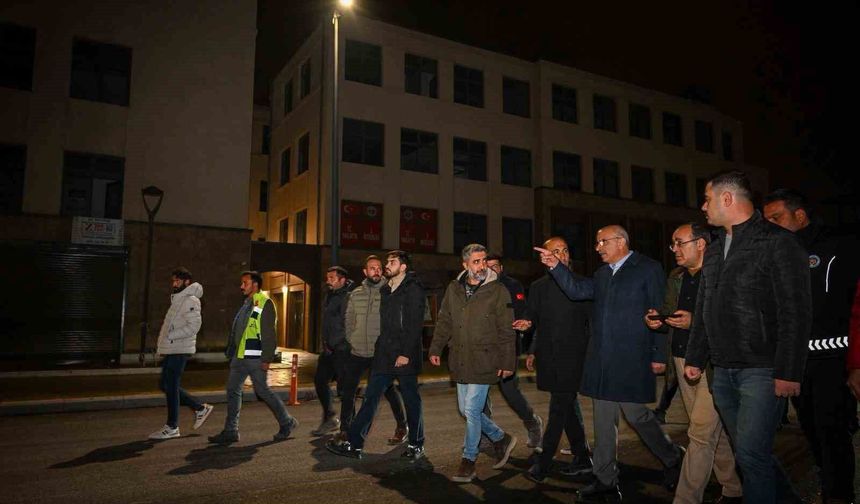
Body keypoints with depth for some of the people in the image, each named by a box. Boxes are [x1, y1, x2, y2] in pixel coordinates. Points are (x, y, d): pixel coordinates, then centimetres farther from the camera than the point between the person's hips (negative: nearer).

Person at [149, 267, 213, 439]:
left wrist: (170, 336, -20)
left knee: (171, 387, -4)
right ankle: (200, 408, 21)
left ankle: (172, 427, 7)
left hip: (180, 350, -10)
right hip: (170, 350, 10)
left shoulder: (191, 300, -11)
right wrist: (163, 343, 11)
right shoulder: (177, 300, 18)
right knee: (166, 386, 13)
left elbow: (193, 326, -21)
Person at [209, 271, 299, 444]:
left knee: (262, 391, -2)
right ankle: (230, 431, 16)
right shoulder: (247, 304, 17)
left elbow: (269, 334, -16)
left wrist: (266, 358, -20)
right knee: (233, 390, 8)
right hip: (240, 356, 9)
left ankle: (287, 423, 14)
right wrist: (231, 351, 16)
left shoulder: (265, 303, -11)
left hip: (255, 358, -9)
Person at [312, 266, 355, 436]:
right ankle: (330, 419, 24)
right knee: (320, 380, 11)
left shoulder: (348, 297, -12)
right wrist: (325, 344, 12)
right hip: (329, 349, 9)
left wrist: (332, 344, -13)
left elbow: (347, 325, -18)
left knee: (344, 386, -4)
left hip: (342, 349, -9)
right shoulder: (330, 296, 16)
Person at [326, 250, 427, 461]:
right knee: (370, 398, 6)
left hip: (405, 356, -7)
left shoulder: (413, 289, -8)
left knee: (411, 400, 5)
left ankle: (416, 445, 20)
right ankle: (353, 444, 9)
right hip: (384, 355, 7)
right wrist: (380, 347, 12)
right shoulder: (386, 290, 15)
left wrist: (406, 353, -19)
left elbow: (415, 325, -15)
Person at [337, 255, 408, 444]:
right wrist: (352, 341, 5)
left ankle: (402, 426, 21)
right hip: (357, 352, 4)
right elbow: (349, 320, 14)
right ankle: (345, 429, 24)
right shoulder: (355, 294, 7)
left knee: (389, 390, 3)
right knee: (348, 391, 8)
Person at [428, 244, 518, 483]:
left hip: (483, 362, -5)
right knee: (466, 410, 12)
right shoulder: (453, 289, 7)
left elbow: (506, 331, -5)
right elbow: (444, 322, 14)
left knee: (472, 411, -5)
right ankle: (501, 439, 34)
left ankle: (468, 460, 15)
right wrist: (436, 348, 7)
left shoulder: (497, 291, -6)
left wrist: (507, 362, -7)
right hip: (460, 362, 6)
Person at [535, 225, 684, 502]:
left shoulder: (648, 269, -4)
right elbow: (577, 290, 7)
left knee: (636, 414, 1)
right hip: (601, 359, 6)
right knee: (603, 420, 10)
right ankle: (605, 480, 22)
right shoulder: (602, 273, 15)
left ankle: (673, 458, 29)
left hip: (632, 360, -6)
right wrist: (556, 267, -6)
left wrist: (659, 355, -9)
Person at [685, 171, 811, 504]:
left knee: (751, 454, -8)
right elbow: (703, 311, 18)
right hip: (723, 372, 7)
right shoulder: (714, 251, 14)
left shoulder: (778, 242, -8)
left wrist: (788, 372, -16)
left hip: (762, 371, -7)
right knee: (748, 451, 15)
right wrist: (695, 359, 15)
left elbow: (796, 313, -13)